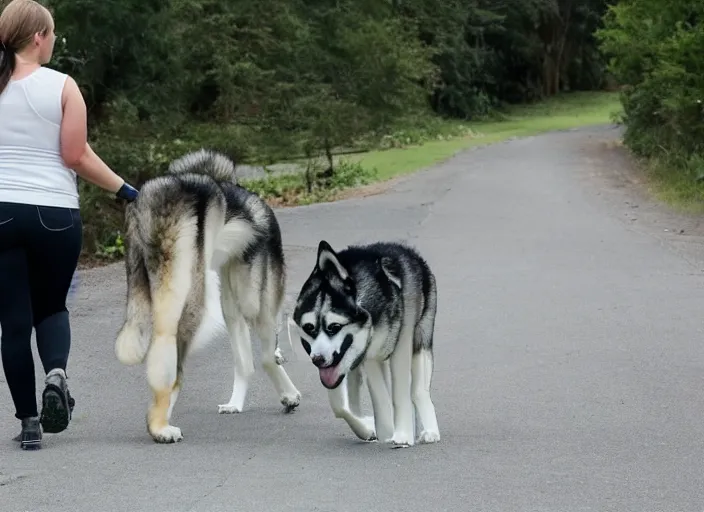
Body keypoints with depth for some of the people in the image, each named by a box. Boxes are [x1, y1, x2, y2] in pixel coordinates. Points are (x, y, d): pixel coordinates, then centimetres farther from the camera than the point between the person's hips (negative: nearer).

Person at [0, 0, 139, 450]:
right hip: (55, 214, -1)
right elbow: (77, 156, -7)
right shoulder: (62, 86, -3)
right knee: (52, 306, 19)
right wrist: (126, 190, 1)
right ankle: (56, 374, -10)